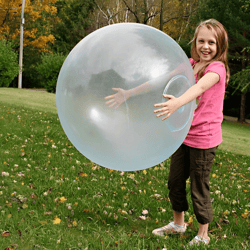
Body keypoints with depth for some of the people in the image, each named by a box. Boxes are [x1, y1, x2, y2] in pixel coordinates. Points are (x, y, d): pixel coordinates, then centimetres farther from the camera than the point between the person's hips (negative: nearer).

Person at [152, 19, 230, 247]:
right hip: (184, 134, 6)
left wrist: (177, 102, -56)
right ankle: (178, 223, 38)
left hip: (203, 138, -6)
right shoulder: (191, 64, 5)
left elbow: (200, 86, -36)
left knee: (199, 188, 5)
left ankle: (203, 235, 25)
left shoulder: (217, 68, -15)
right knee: (175, 181, 16)